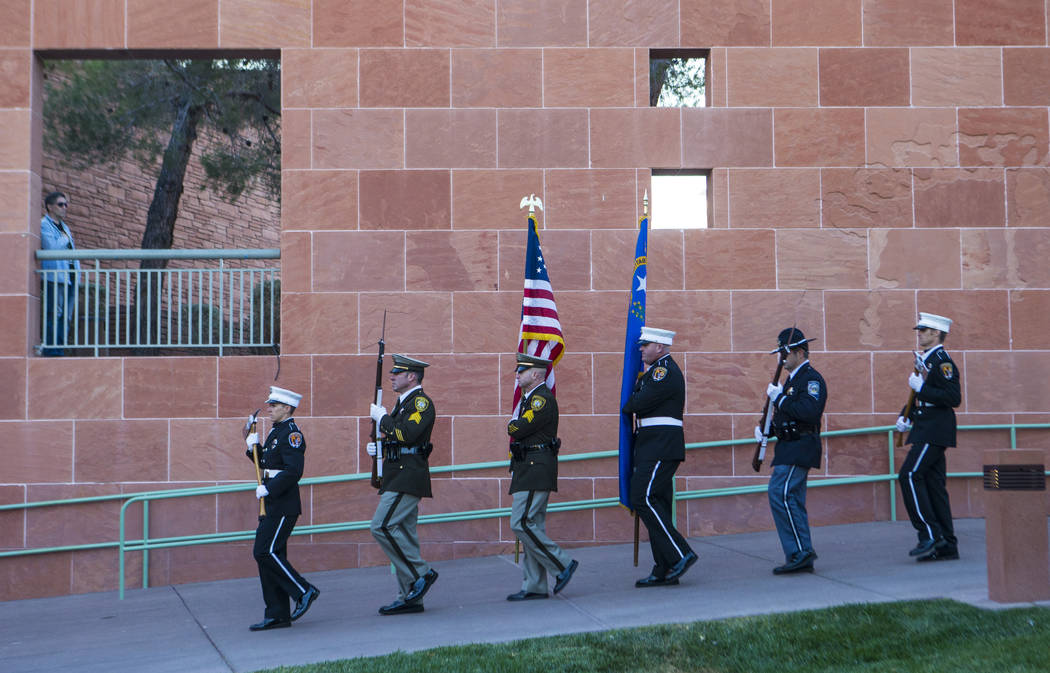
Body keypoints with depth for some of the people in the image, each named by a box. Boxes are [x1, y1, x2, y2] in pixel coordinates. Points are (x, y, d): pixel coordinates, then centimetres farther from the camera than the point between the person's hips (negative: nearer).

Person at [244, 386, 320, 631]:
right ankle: (277, 615, 10)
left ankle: (304, 591, -2)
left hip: (283, 505, -10)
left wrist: (268, 488, -21)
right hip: (273, 504, 10)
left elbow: (294, 471, -23)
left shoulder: (291, 434, -14)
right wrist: (254, 447, 8)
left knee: (265, 552, -12)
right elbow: (267, 463, 23)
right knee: (269, 555, 7)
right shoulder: (276, 432, 17)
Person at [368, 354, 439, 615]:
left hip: (408, 476, -10)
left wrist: (382, 417, -11)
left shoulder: (422, 401, -10)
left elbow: (407, 433, -24)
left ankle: (421, 573, -7)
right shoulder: (403, 403, 20)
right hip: (398, 476, 10)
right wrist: (379, 447, 9)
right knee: (403, 533, 8)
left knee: (382, 526, -16)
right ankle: (410, 598, 10)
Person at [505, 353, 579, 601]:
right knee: (532, 526, 8)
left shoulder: (543, 398, -13)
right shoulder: (530, 398, 19)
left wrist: (512, 425, 2)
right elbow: (518, 430, 21)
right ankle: (534, 587, 10)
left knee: (521, 524, -13)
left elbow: (518, 429, -17)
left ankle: (562, 564, -5)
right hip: (528, 471, 10)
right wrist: (516, 427, 1)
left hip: (536, 471, -10)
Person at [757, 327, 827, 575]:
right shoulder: (793, 379, 21)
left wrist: (779, 398, -20)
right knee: (792, 500, 9)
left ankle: (799, 552, -15)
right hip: (790, 448, 11)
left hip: (800, 448, -11)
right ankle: (803, 557, 12)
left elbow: (809, 411, -27)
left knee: (780, 493, -18)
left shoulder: (811, 378, -11)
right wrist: (766, 430, 10)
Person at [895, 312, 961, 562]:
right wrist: (905, 417, 12)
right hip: (927, 431, 10)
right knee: (933, 484, 8)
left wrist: (922, 388, -21)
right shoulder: (926, 361, 18)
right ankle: (947, 545, 10)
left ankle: (930, 534, -12)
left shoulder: (943, 362, -13)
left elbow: (954, 398, -22)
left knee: (910, 475, -15)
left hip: (934, 432, -10)